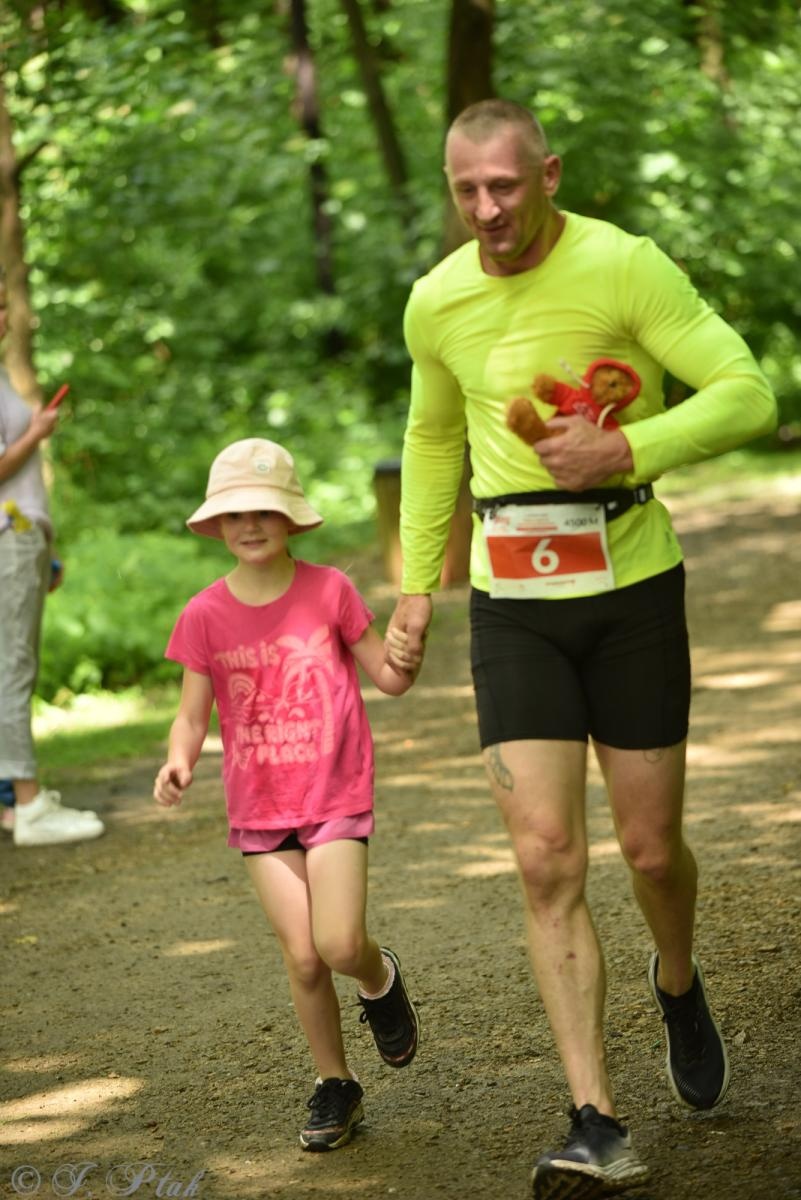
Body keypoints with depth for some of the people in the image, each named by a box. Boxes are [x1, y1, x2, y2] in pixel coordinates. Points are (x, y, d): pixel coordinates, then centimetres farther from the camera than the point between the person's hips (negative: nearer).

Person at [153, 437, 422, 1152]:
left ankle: (380, 976, 19)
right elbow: (192, 716, 2)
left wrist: (404, 661, -20)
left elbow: (388, 678, 3)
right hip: (260, 808, 2)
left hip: (336, 797, -2)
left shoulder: (329, 591, -5)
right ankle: (335, 1087, 18)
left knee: (339, 943, -17)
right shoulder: (206, 616, -1)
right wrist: (179, 763, -19)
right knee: (302, 956, -2)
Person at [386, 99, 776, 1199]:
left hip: (631, 584, -2)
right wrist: (418, 581, 19)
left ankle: (679, 985, 42)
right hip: (511, 601, 3)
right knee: (546, 861, -8)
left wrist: (629, 450, -27)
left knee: (650, 848, 6)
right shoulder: (436, 303, 2)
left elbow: (747, 394, -14)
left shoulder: (623, 267, -12)